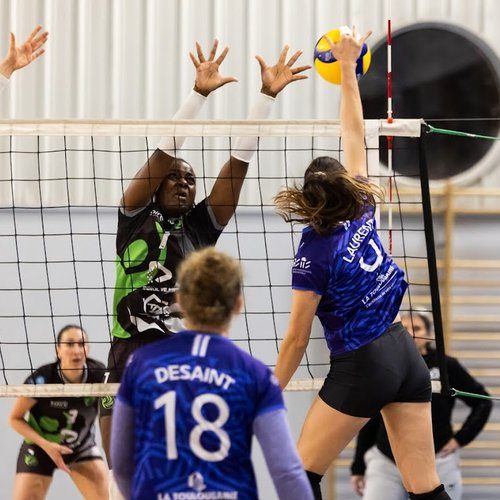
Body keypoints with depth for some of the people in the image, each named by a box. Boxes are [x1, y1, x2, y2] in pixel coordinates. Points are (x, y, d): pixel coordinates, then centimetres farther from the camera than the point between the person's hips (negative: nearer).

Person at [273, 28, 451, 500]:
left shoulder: (314, 255, -12)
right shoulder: (363, 213, 2)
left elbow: (296, 339, -8)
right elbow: (354, 135, 14)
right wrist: (348, 67, 21)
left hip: (360, 369, -6)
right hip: (407, 356, 6)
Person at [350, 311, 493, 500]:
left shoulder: (447, 367, -1)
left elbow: (483, 402, 7)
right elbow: (369, 422, 9)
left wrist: (461, 438, -3)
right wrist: (358, 468, 8)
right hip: (386, 464, 1)